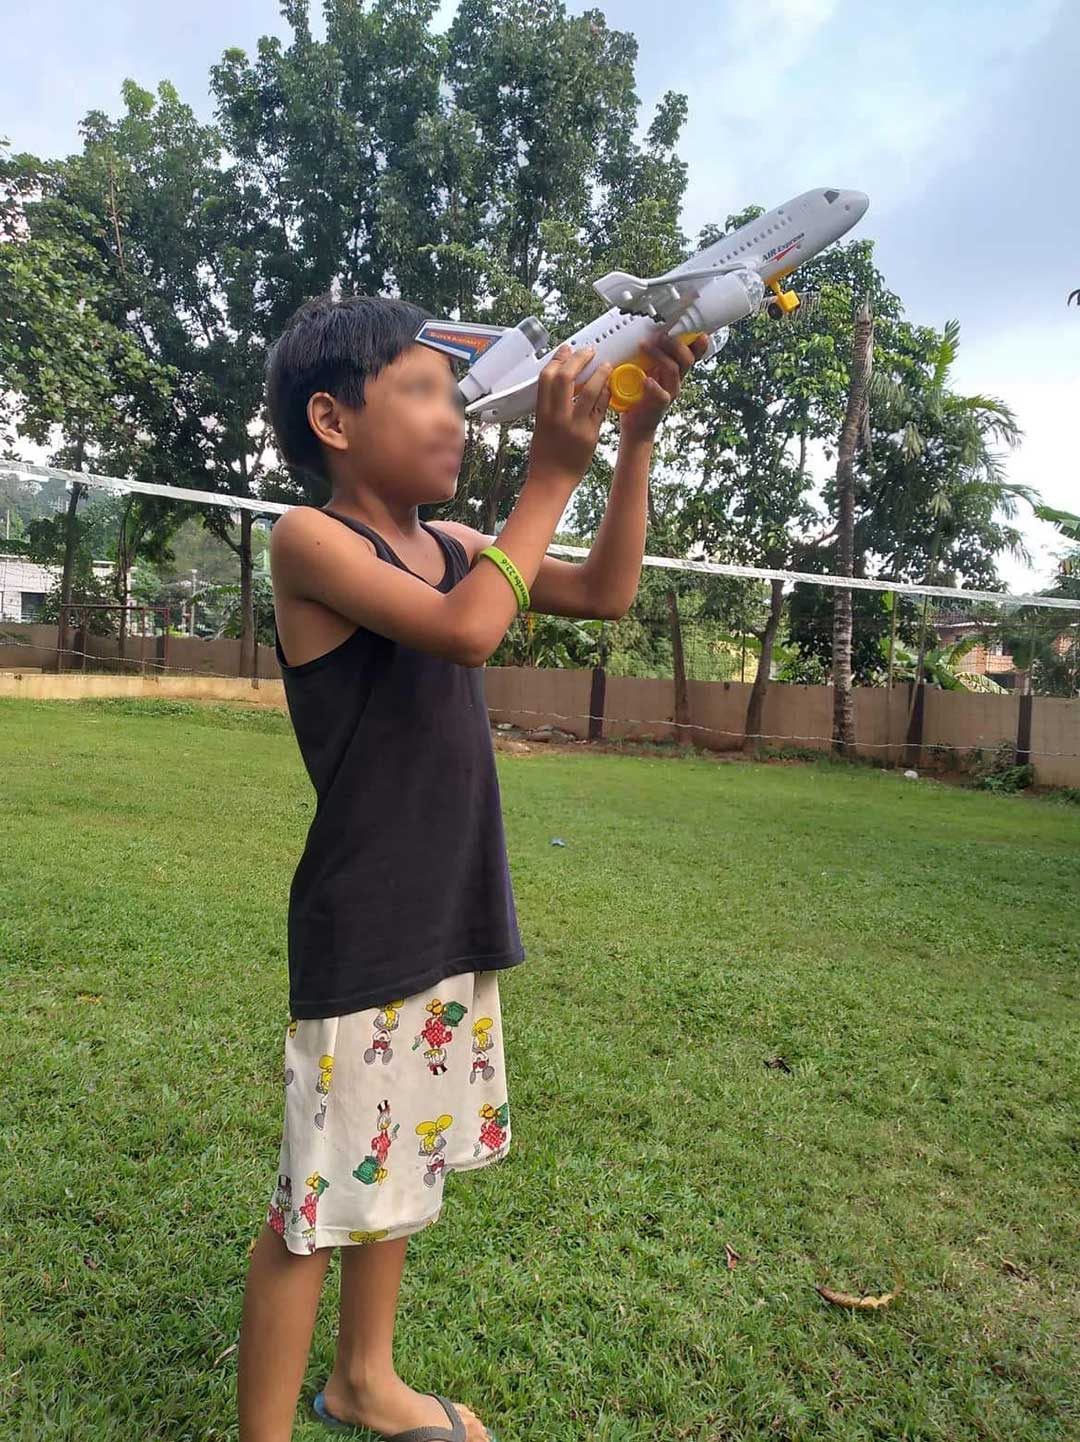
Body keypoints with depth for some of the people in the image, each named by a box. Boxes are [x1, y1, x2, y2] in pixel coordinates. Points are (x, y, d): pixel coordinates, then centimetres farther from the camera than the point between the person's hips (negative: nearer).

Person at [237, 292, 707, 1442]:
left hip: (455, 917, 8)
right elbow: (466, 629, -27)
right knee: (318, 1197, 4)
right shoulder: (309, 540, -12)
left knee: (400, 1167, 21)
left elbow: (604, 592, 9)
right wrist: (552, 471, -19)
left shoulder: (450, 546, 10)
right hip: (360, 930, -7)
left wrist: (636, 437, 2)